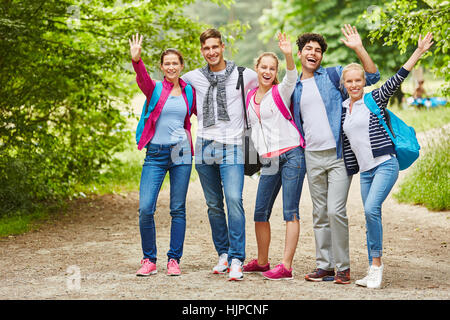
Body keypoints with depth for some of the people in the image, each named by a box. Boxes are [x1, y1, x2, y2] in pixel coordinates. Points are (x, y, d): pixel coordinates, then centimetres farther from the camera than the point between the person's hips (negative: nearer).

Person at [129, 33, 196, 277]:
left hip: (181, 153, 2)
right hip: (156, 154, -2)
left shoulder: (189, 91, 9)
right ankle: (149, 259, 6)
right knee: (145, 208, -9)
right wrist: (136, 60, -39)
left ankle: (174, 260, 14)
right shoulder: (155, 89, 2)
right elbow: (143, 79, -20)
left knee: (178, 209, 4)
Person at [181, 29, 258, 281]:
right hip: (204, 147, 3)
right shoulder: (194, 77, 8)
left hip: (231, 148, -3)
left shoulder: (243, 75, 1)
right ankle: (223, 254, 21)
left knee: (234, 200, -16)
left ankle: (237, 260, -15)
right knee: (214, 204, 9)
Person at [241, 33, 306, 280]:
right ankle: (262, 262, 23)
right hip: (268, 161, 6)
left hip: (291, 155, -6)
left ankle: (286, 267, -8)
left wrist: (288, 55, -39)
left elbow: (292, 76, -22)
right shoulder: (250, 97, 14)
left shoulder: (281, 91, -1)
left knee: (290, 212, -6)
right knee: (260, 212, 7)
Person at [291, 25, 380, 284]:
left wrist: (359, 48, -13)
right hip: (313, 157, 4)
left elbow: (372, 76, -3)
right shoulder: (295, 87, 16)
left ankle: (343, 266, -1)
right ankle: (324, 265, 16)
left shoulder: (334, 75, 4)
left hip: (339, 154, -4)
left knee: (335, 211, -12)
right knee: (320, 214, 8)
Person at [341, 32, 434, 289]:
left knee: (371, 209, -22)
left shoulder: (375, 99, 0)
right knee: (371, 217, 4)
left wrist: (418, 53, -17)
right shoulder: (343, 109, 13)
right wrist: (347, 171, 17)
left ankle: (377, 262, -11)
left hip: (385, 164, -5)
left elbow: (397, 79, -10)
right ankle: (374, 271, 8)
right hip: (364, 170, 5)